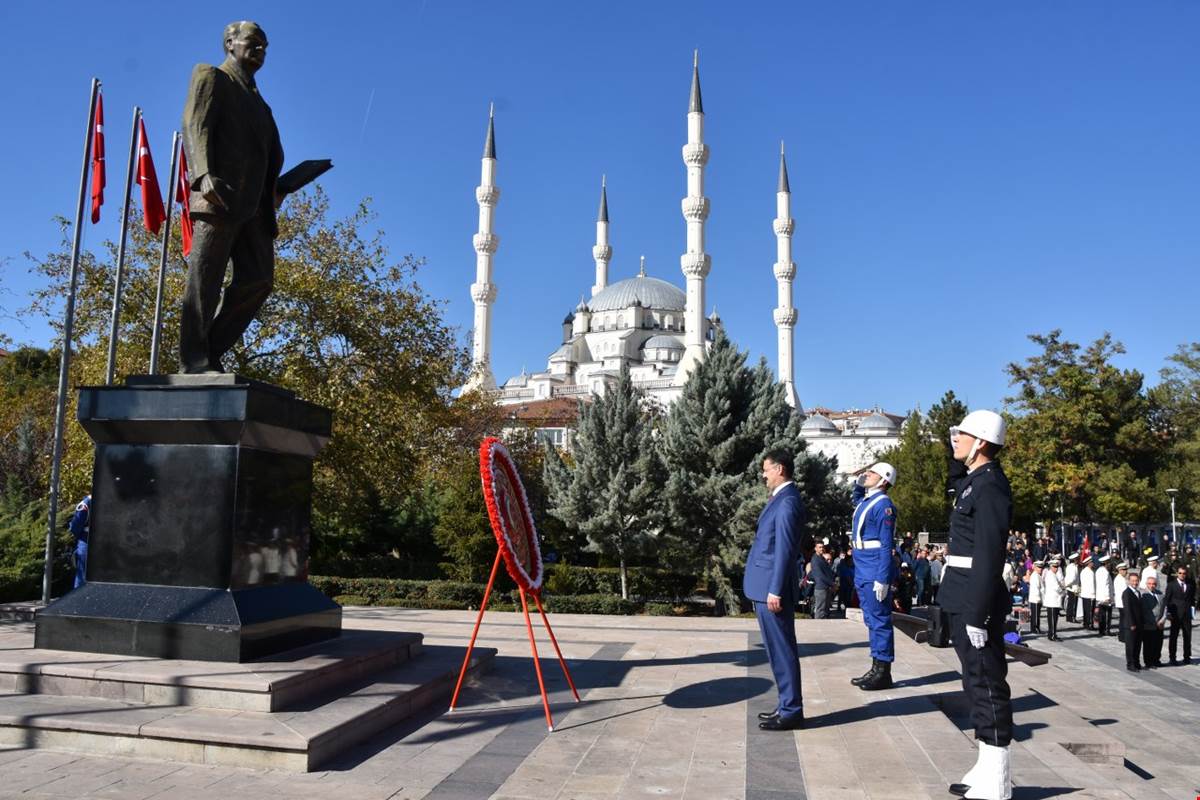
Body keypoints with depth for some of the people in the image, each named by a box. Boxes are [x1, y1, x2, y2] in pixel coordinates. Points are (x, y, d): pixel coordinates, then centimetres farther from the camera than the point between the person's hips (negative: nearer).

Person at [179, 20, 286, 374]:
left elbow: (272, 153, 24)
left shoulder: (258, 101, 31)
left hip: (254, 203, 7)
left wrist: (275, 188, 4)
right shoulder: (210, 76, 11)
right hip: (219, 195, -7)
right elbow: (195, 125, -4)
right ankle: (194, 361, -7)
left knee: (258, 279, -3)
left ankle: (211, 349, 5)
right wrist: (205, 174, -20)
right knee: (204, 279, -8)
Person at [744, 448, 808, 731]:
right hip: (767, 586, 10)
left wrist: (775, 590, -20)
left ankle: (791, 712, 6)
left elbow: (786, 549, -20)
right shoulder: (781, 498, 15)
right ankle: (787, 705, 24)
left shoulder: (787, 501, -16)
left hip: (773, 589, -10)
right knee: (778, 651, 15)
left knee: (782, 651, -2)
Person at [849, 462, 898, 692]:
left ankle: (883, 673, 3)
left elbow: (886, 546, -19)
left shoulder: (883, 505, -14)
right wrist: (858, 483, 20)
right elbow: (854, 499, 41)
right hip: (863, 573, 10)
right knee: (872, 621, 13)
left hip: (875, 574, -10)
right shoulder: (865, 501, 13)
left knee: (880, 621, -3)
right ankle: (876, 669, 21)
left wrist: (883, 579, -22)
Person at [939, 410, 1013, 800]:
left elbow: (989, 557, -21)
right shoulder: (975, 482, 14)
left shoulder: (990, 487, -16)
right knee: (978, 685, 16)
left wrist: (977, 614, -22)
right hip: (964, 603, 10)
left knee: (988, 686, -1)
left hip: (977, 604, -10)